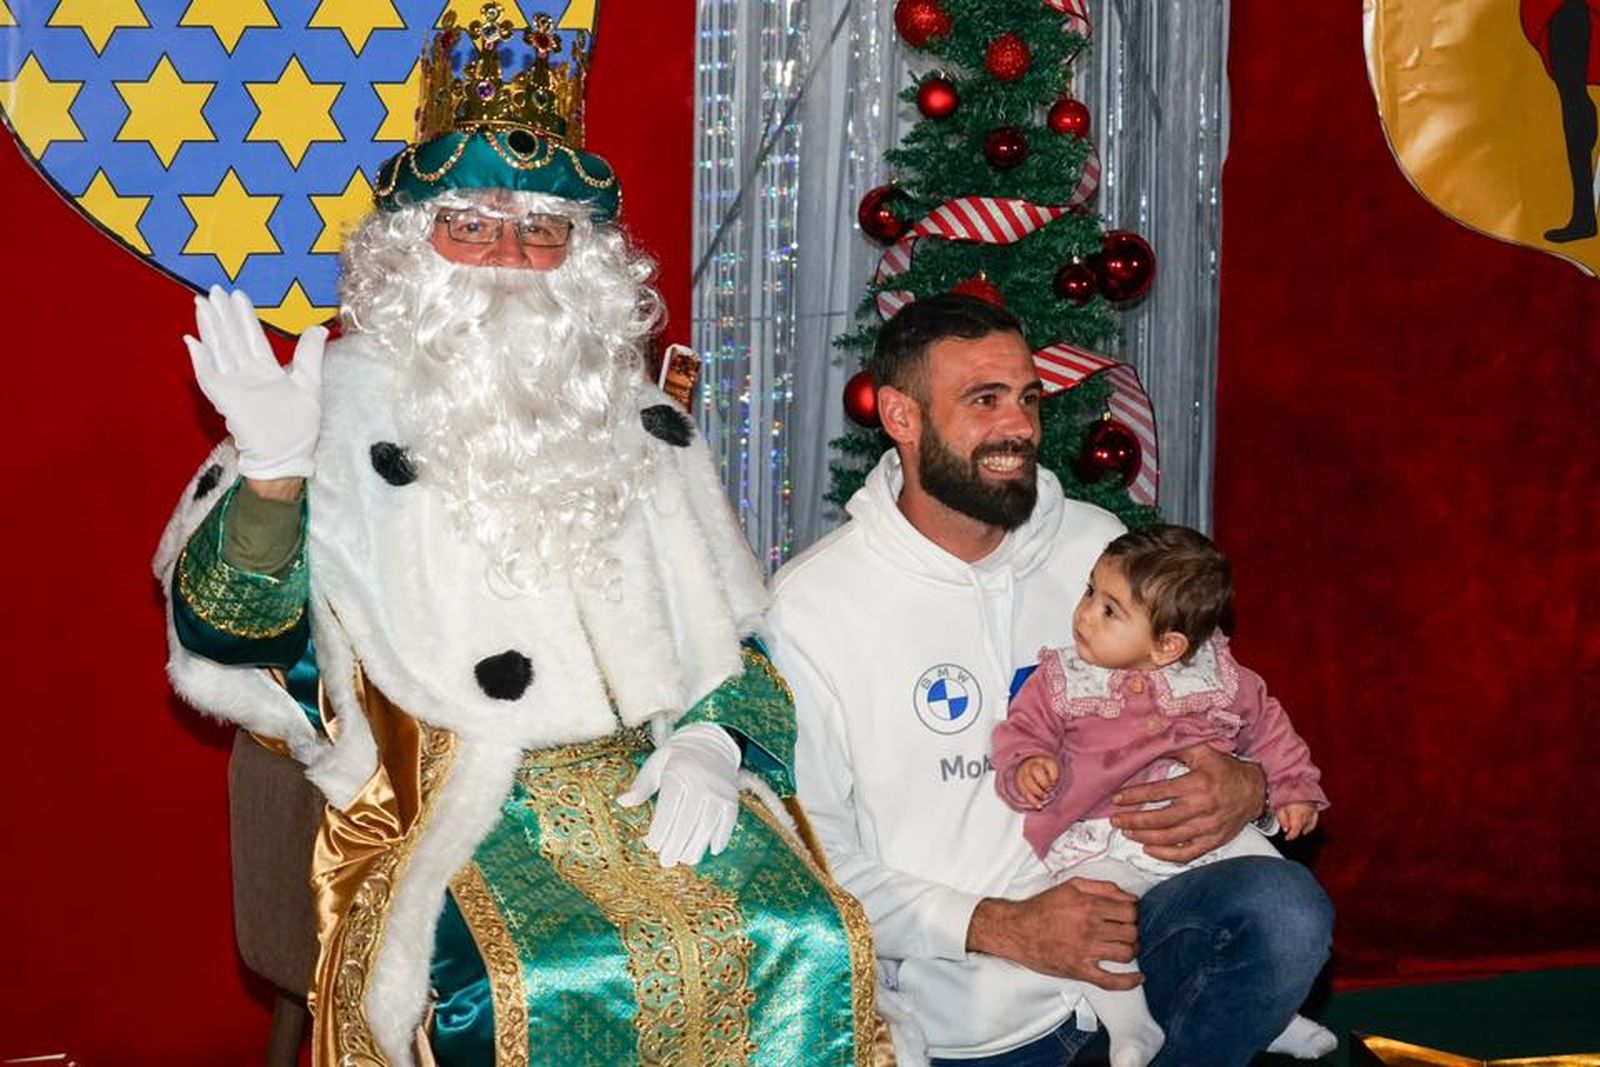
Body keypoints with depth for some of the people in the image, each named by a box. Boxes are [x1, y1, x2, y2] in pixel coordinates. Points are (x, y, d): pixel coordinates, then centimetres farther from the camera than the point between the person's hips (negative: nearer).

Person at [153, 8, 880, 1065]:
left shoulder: (638, 424, 16)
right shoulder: (353, 410, 3)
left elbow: (727, 634, 18)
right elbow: (228, 632, -5)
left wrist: (710, 742, -3)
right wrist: (272, 475, -22)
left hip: (646, 776, 4)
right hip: (443, 791, -4)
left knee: (808, 945, -21)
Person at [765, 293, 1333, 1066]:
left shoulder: (1098, 547, 8)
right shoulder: (811, 607, -4)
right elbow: (813, 857, -6)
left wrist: (1247, 788, -8)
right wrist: (996, 928, -16)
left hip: (1115, 918, 4)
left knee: (1285, 909, -24)